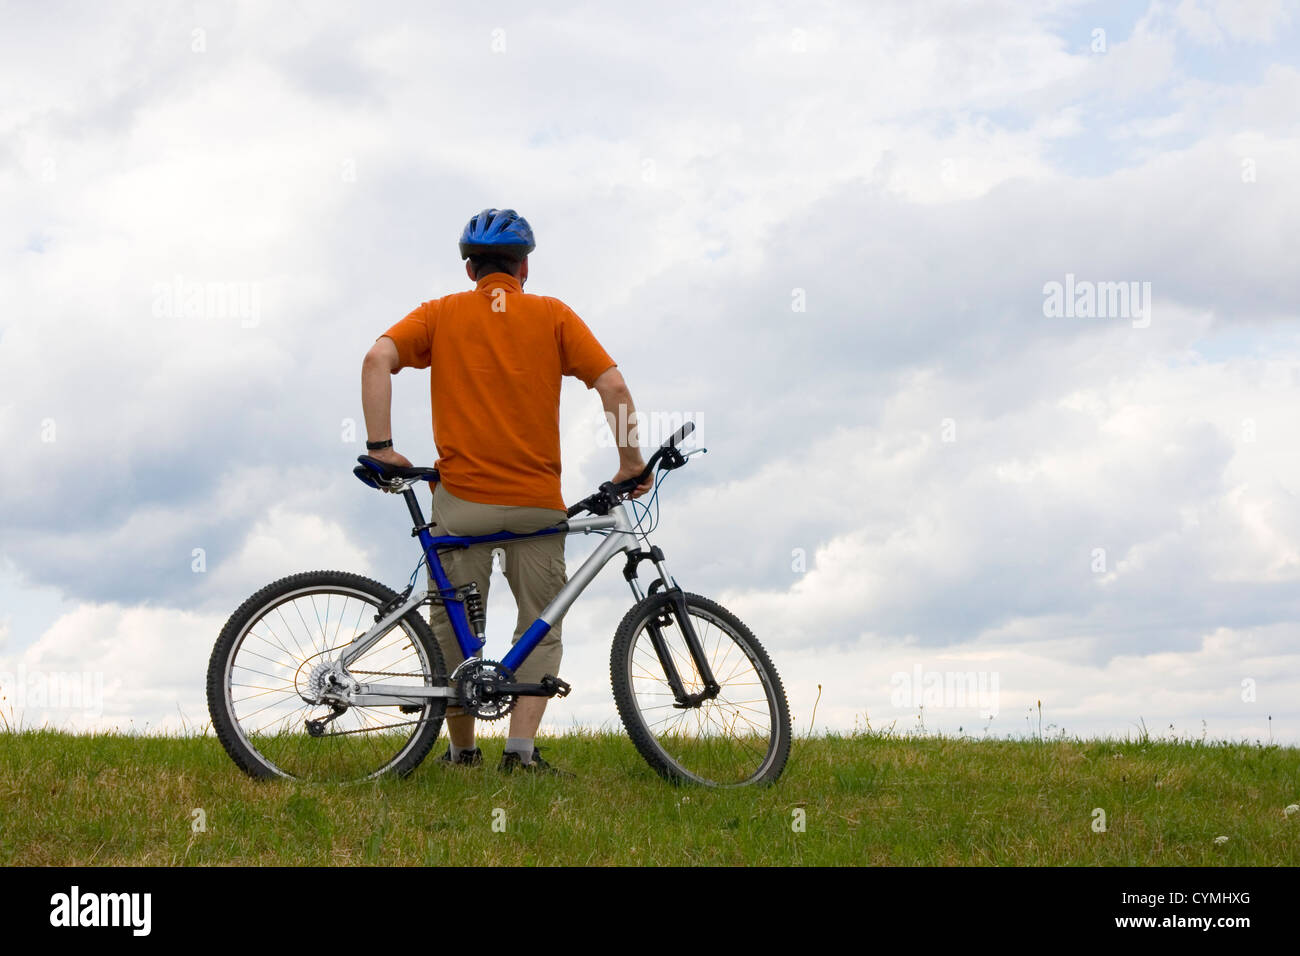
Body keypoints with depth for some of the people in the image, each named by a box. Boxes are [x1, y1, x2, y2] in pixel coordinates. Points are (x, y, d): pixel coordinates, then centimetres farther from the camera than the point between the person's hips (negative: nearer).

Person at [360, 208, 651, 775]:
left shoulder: (442, 314, 8)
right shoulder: (552, 315, 7)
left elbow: (378, 358, -9)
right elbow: (613, 385, -3)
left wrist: (380, 446, -9)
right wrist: (631, 464, 6)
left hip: (462, 498, 0)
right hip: (536, 501, 0)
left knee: (453, 631, 13)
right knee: (542, 628, 11)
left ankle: (462, 753, 21)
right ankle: (521, 748, -3)